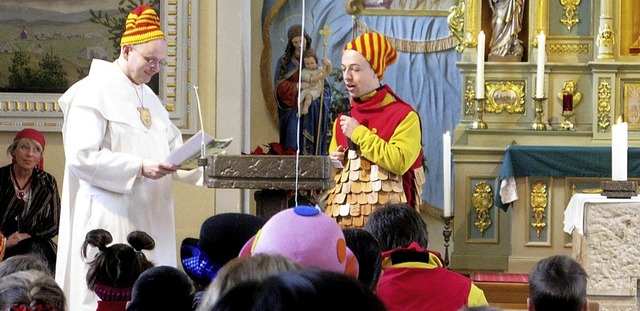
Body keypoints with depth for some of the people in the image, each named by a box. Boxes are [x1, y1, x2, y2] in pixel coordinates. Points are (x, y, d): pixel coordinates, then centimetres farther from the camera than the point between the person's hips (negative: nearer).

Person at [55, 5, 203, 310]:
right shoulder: (93, 91, -8)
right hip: (110, 220, -8)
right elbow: (81, 156, -17)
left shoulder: (150, 99, 18)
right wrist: (139, 168, -23)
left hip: (150, 220, 8)